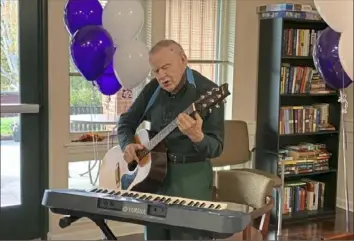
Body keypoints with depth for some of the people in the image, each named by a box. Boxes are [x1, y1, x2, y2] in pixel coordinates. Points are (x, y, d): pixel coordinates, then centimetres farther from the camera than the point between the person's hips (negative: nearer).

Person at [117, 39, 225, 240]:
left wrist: (197, 136, -37)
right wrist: (128, 144, -7)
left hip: (191, 175, -5)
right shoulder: (154, 88, 4)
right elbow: (126, 121, 14)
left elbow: (216, 148, -16)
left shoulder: (208, 92, -13)